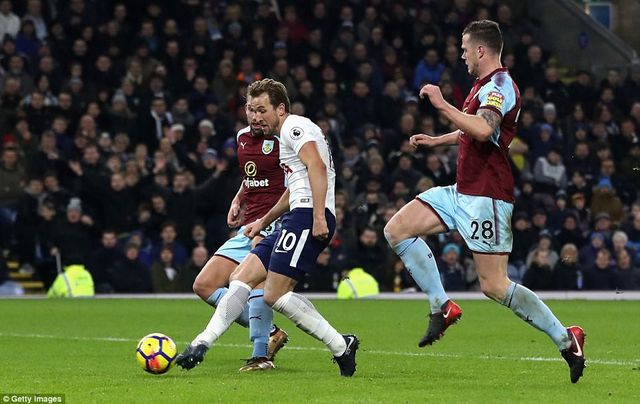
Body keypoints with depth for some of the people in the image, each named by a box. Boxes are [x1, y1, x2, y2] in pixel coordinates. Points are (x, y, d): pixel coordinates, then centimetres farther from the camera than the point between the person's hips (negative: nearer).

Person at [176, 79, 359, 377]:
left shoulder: (294, 126, -3)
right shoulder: (286, 136, 29)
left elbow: (317, 166, -19)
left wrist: (319, 215, -27)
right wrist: (264, 221, 44)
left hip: (307, 216, -11)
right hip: (297, 219, 11)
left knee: (275, 294, -15)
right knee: (242, 277, 5)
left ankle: (340, 346, -10)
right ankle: (202, 344, 0)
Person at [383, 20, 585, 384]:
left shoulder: (498, 86, -16)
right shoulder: (487, 85, 15)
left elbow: (483, 129, -36)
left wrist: (443, 105, -29)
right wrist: (438, 140, 33)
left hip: (485, 197, -10)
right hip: (463, 191, 10)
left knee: (494, 286, -10)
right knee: (397, 230, 4)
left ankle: (565, 338, 0)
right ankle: (442, 306, 6)